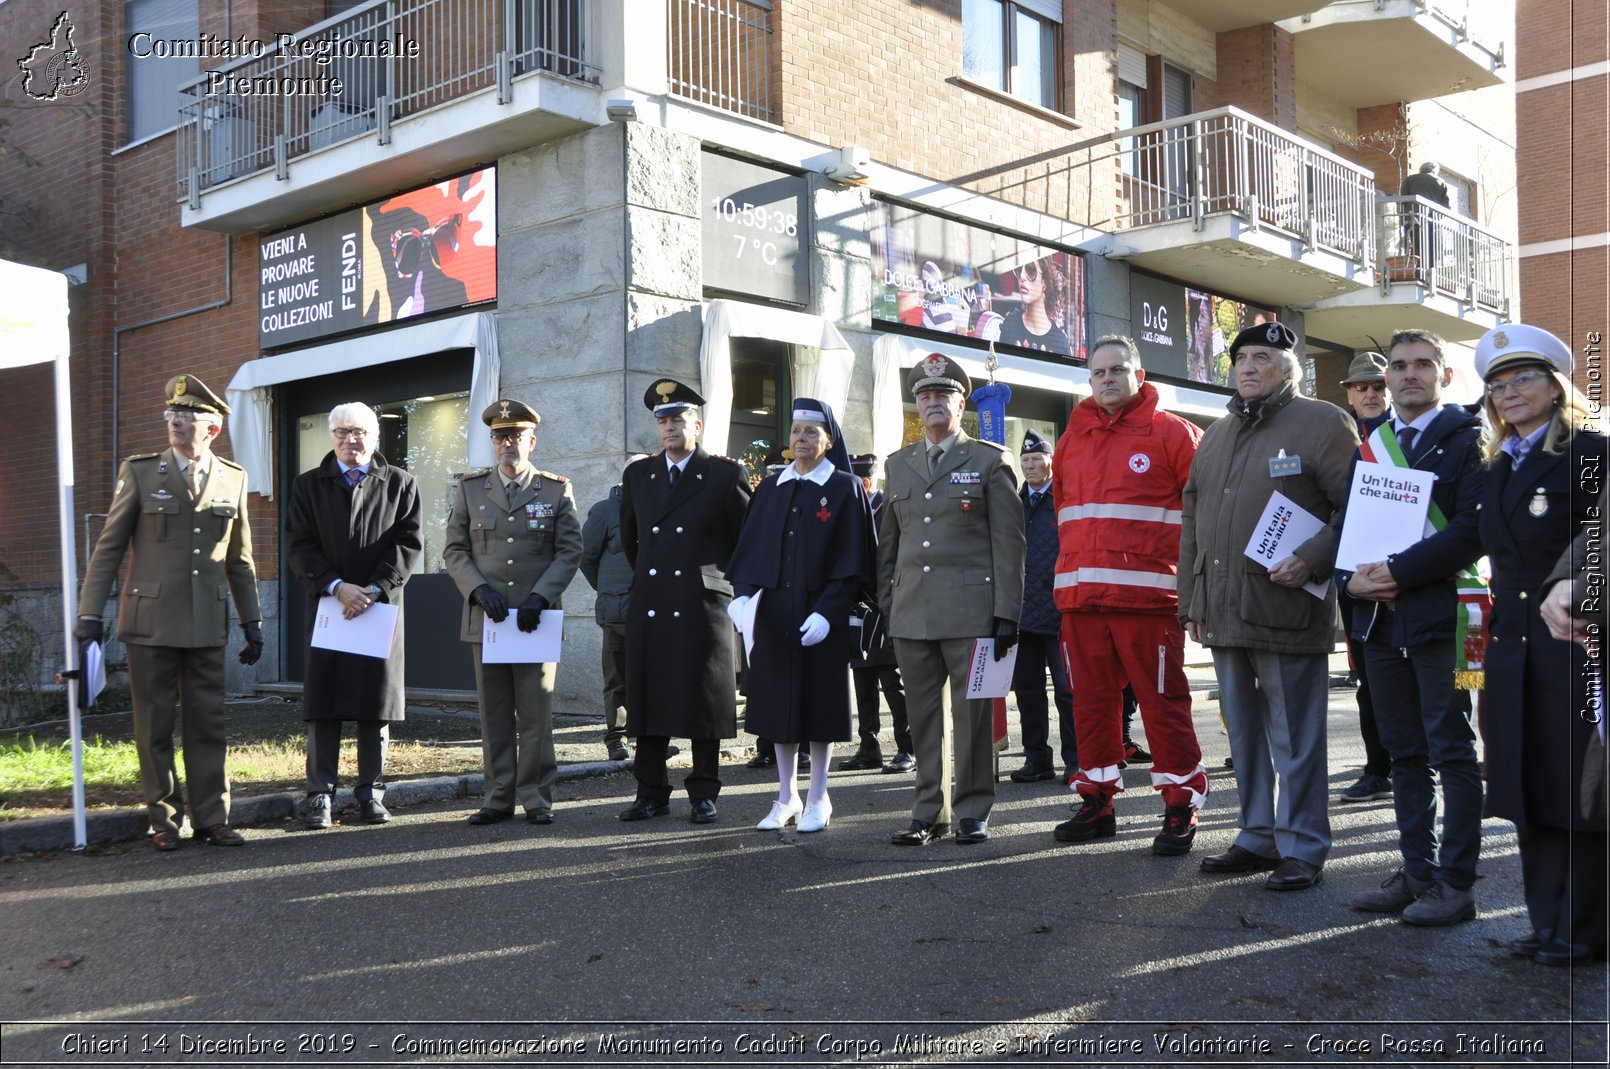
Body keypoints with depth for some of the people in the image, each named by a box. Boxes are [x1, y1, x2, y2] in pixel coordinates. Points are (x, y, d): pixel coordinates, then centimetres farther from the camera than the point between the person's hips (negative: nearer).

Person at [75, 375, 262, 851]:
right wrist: (90, 614, -3)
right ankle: (164, 820, 17)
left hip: (208, 626, 2)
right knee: (154, 728, 5)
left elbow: (240, 560, 12)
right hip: (151, 622, -1)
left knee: (208, 726, 6)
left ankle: (211, 819, 14)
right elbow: (108, 547, 2)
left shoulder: (233, 479, 7)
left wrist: (252, 622, 11)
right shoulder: (140, 472, 1)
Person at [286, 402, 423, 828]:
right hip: (327, 605, 0)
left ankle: (371, 791, 13)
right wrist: (337, 587, -14)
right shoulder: (308, 485, 9)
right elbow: (299, 547, 0)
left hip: (381, 606, 0)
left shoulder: (400, 484, 7)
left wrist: (373, 590, -13)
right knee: (323, 702, 1)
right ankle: (320, 793, 8)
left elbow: (409, 545, -1)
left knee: (376, 704, 4)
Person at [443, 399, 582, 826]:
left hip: (536, 617, -1)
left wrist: (539, 598, -12)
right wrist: (480, 590, -9)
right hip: (485, 616, 2)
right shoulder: (469, 487, 10)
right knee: (494, 714, 6)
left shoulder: (557, 490, 5)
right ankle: (499, 797, 13)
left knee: (536, 713, 1)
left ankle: (536, 797, 10)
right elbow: (454, 550, 8)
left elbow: (569, 551, 1)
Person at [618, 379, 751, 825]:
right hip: (649, 606, 4)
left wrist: (720, 578, 9)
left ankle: (704, 794, 12)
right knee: (647, 699, 5)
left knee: (703, 701, 2)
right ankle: (651, 793, 14)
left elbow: (747, 537, 7)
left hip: (703, 606, -4)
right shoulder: (638, 475, 12)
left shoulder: (726, 475, -1)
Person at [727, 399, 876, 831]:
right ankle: (786, 798, 18)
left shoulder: (845, 489, -2)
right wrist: (743, 596, -9)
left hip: (820, 615, -4)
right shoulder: (770, 488, 10)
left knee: (819, 701, 3)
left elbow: (852, 560, -7)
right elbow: (750, 549, 8)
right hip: (773, 613, 4)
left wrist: (827, 612, -17)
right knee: (778, 700, 7)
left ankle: (817, 799, 14)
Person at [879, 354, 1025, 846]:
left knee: (972, 714, 1)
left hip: (970, 613, -4)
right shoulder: (899, 465, 16)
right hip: (912, 615, 4)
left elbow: (1009, 542, -2)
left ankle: (973, 811, 12)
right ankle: (929, 812, 17)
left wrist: (1006, 614, -8)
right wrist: (886, 603, 11)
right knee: (923, 716, 8)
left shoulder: (989, 461, 2)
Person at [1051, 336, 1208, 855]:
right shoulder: (1072, 440, 16)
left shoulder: (1171, 433, 0)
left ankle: (1182, 807, 8)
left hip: (1148, 597, -5)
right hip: (1080, 598, 5)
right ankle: (1097, 801, 21)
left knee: (1163, 700, -2)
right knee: (1091, 700, 10)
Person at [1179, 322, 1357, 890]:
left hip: (1286, 609, -7)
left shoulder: (1323, 423, -2)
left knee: (1294, 737, -1)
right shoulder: (1215, 437, 19)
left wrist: (1312, 561, -19)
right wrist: (1191, 601, 16)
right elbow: (1192, 519, 21)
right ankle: (1258, 838, 26)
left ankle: (1302, 849, 10)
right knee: (1244, 734, 14)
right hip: (1222, 611, 7)